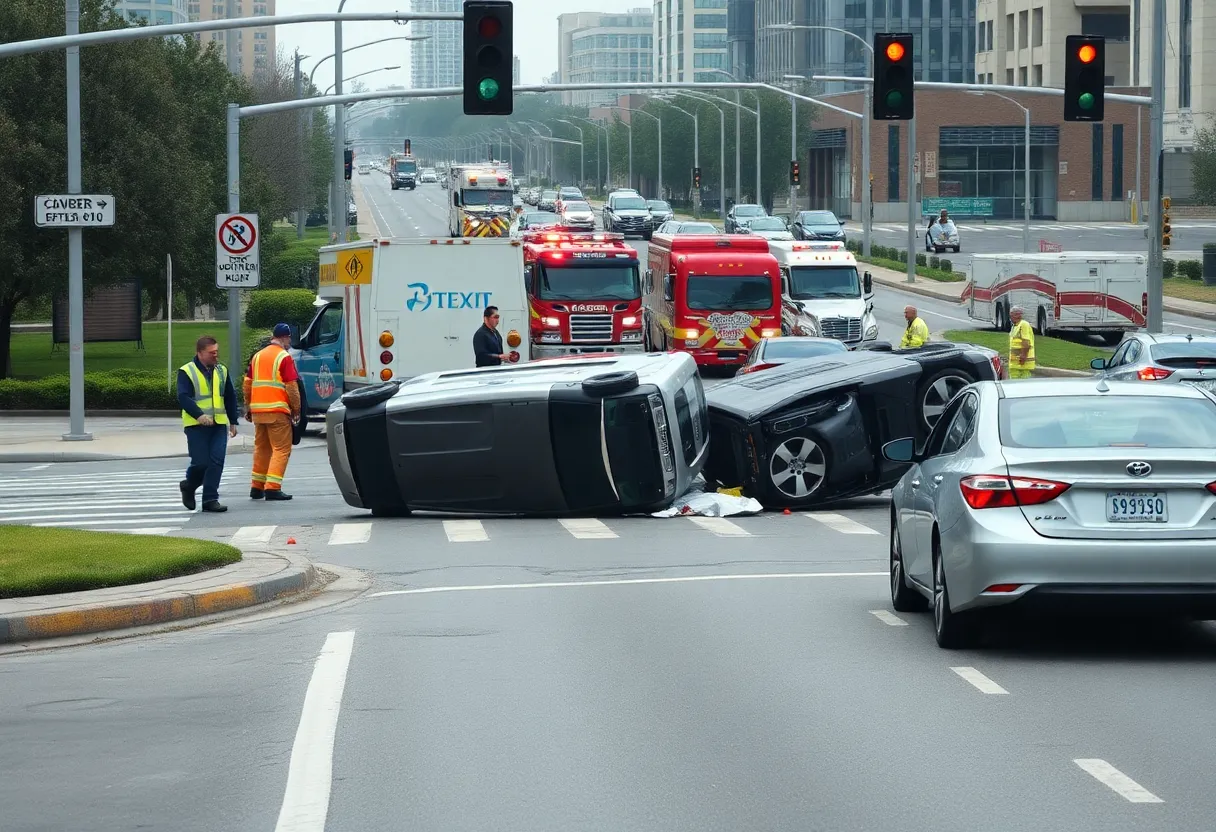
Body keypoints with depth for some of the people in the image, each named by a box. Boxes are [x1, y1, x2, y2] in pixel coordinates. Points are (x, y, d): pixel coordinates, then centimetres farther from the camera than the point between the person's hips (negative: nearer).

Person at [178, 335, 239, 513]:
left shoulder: (222, 371, 13)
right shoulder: (186, 372, -5)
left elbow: (230, 397, 20)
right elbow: (183, 397, -16)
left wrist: (233, 421, 16)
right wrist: (199, 415, -29)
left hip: (219, 425, 5)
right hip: (196, 425, -5)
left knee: (217, 462, -6)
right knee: (201, 462, -6)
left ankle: (210, 499, -1)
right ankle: (189, 486, 24)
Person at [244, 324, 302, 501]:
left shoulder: (258, 356, 14)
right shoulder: (284, 357, -7)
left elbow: (248, 383, 17)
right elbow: (291, 386, -11)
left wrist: (248, 407, 23)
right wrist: (296, 409, -2)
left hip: (258, 411, 7)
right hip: (277, 410, -7)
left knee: (261, 448, 17)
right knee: (282, 449, -3)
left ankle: (257, 487, 19)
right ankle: (272, 488, -12)